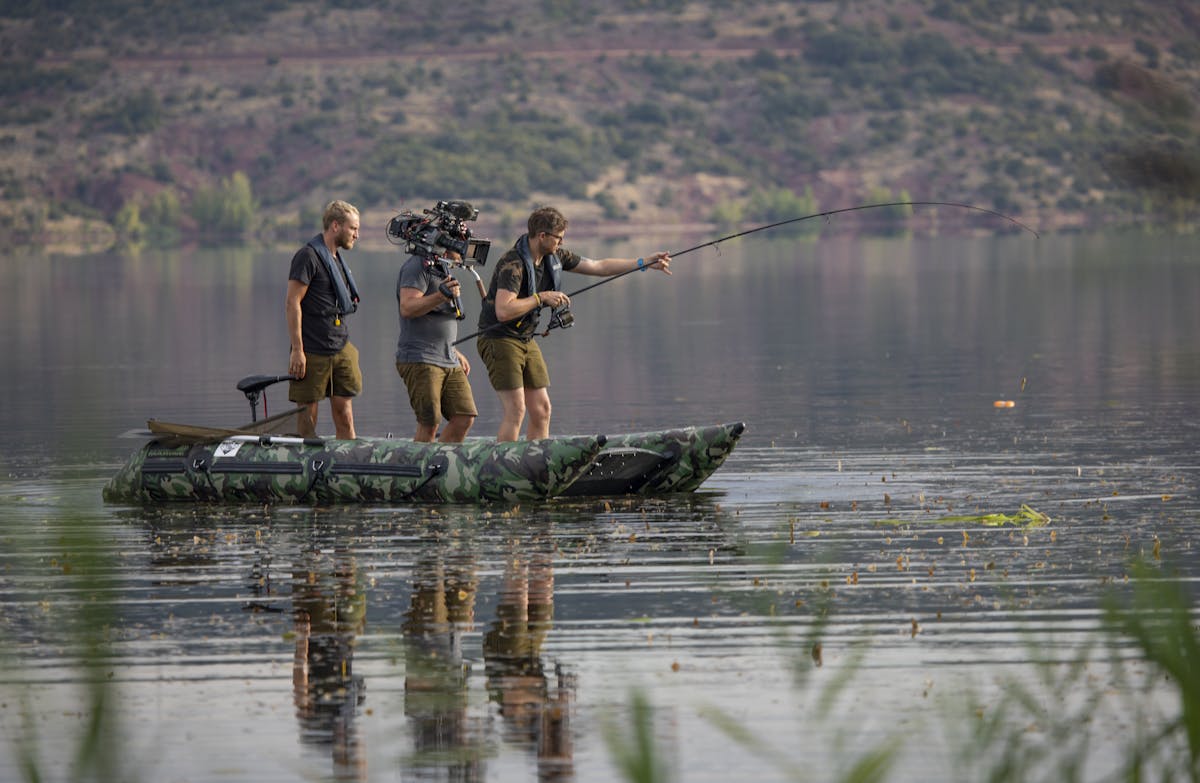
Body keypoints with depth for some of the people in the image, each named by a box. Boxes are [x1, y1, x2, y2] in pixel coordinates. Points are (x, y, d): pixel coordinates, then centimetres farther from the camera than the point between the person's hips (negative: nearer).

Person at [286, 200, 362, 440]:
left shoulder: (336, 257, 17)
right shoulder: (308, 256, -9)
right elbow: (293, 302, -14)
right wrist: (297, 350, -18)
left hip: (341, 347, 8)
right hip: (313, 350, -8)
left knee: (343, 412, 4)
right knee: (307, 416, -2)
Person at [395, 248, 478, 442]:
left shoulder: (442, 269, 21)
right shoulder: (418, 266, -8)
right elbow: (407, 308, -21)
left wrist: (456, 353, 30)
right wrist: (440, 296, -34)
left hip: (449, 361, 9)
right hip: (420, 360, -9)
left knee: (464, 418, -2)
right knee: (428, 425, -12)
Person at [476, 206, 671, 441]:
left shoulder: (554, 257, 4)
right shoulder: (513, 264, -23)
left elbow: (598, 266, 13)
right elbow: (503, 311, -32)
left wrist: (644, 263, 11)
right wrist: (541, 298, -24)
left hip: (526, 341, 9)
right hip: (500, 340, -9)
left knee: (541, 410, 6)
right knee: (515, 410, -15)